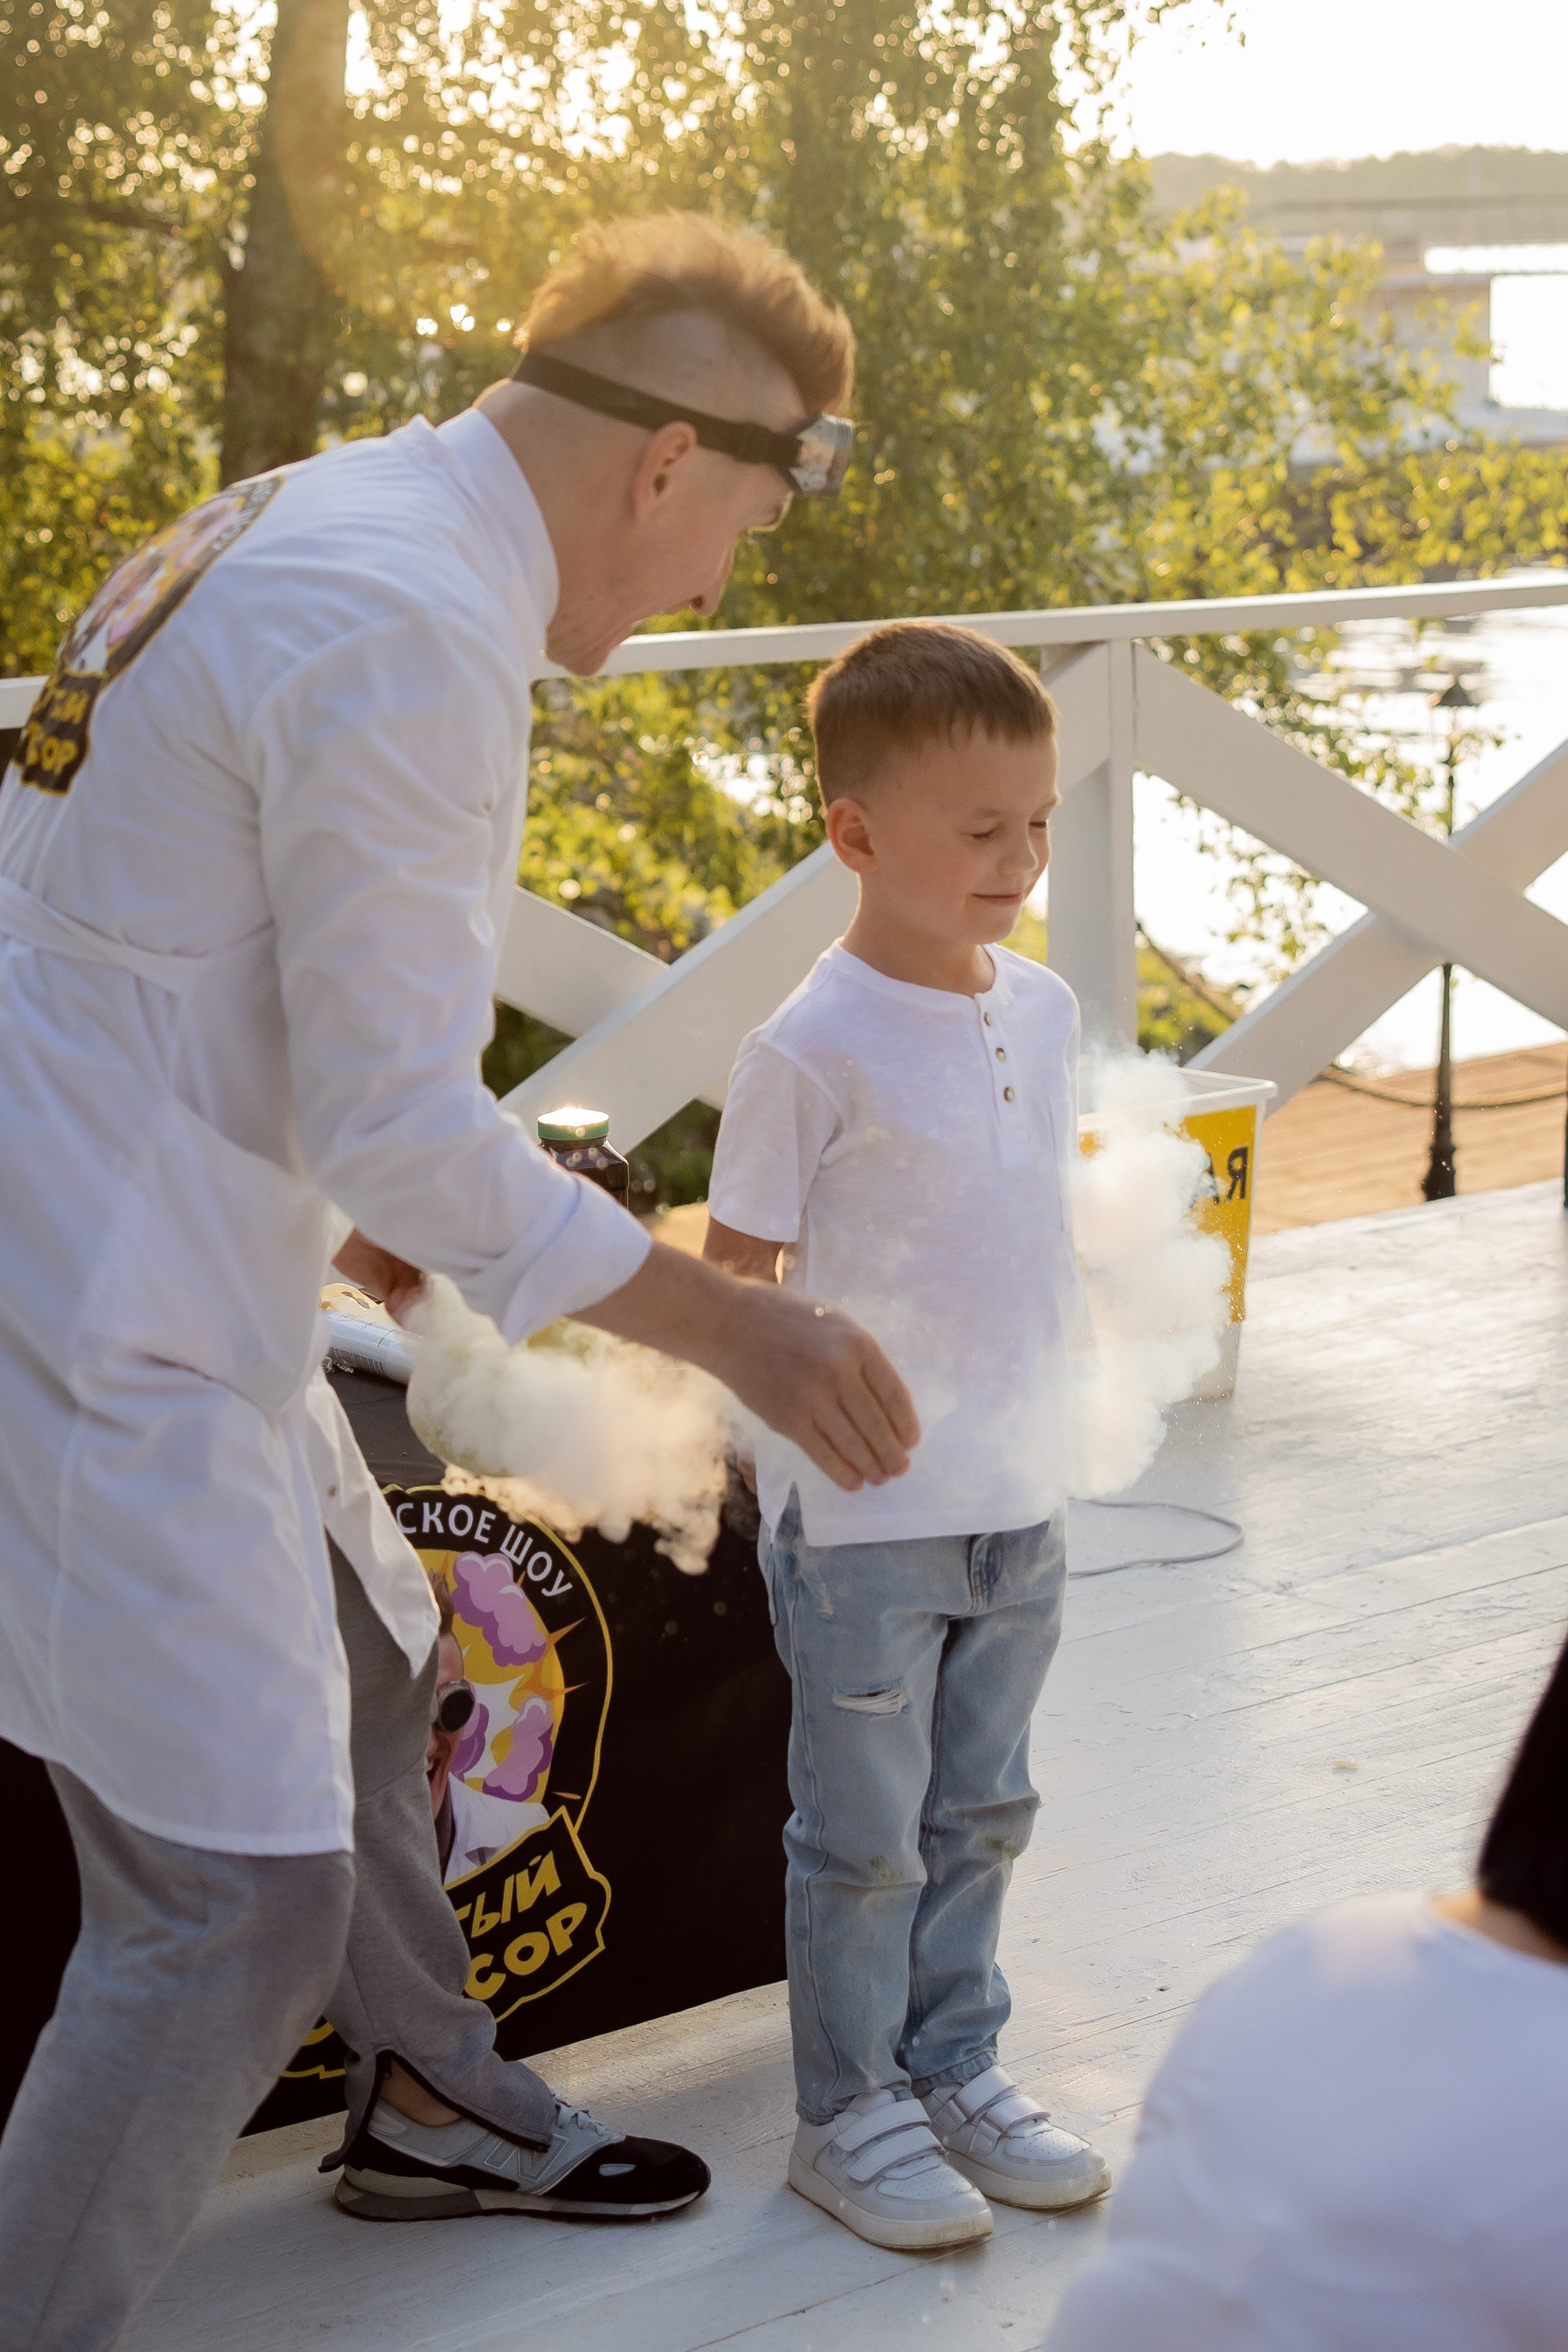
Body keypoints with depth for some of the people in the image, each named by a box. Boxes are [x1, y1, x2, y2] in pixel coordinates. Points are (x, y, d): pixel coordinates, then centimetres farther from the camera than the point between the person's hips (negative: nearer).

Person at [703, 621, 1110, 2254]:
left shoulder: (1045, 1011, 3)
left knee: (979, 1814, 19)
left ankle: (955, 2070, 34)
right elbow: (731, 1277, -11)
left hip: (1019, 1504, 6)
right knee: (865, 1837, 7)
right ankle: (847, 2114, 23)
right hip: (864, 1519, -6)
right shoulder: (810, 1050, -18)